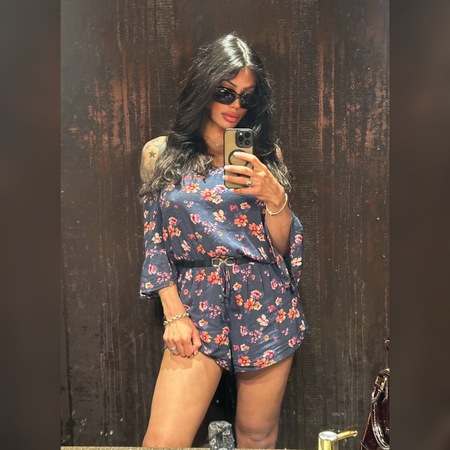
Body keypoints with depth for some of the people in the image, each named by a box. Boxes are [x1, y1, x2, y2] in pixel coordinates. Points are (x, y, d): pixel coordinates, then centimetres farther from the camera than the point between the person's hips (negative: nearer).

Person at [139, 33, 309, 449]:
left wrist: (275, 195, -15)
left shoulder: (265, 153, 6)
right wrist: (174, 314, -3)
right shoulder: (159, 153, 4)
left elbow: (283, 247, 3)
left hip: (265, 305, 1)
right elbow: (155, 243, 5)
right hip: (196, 306, 0)